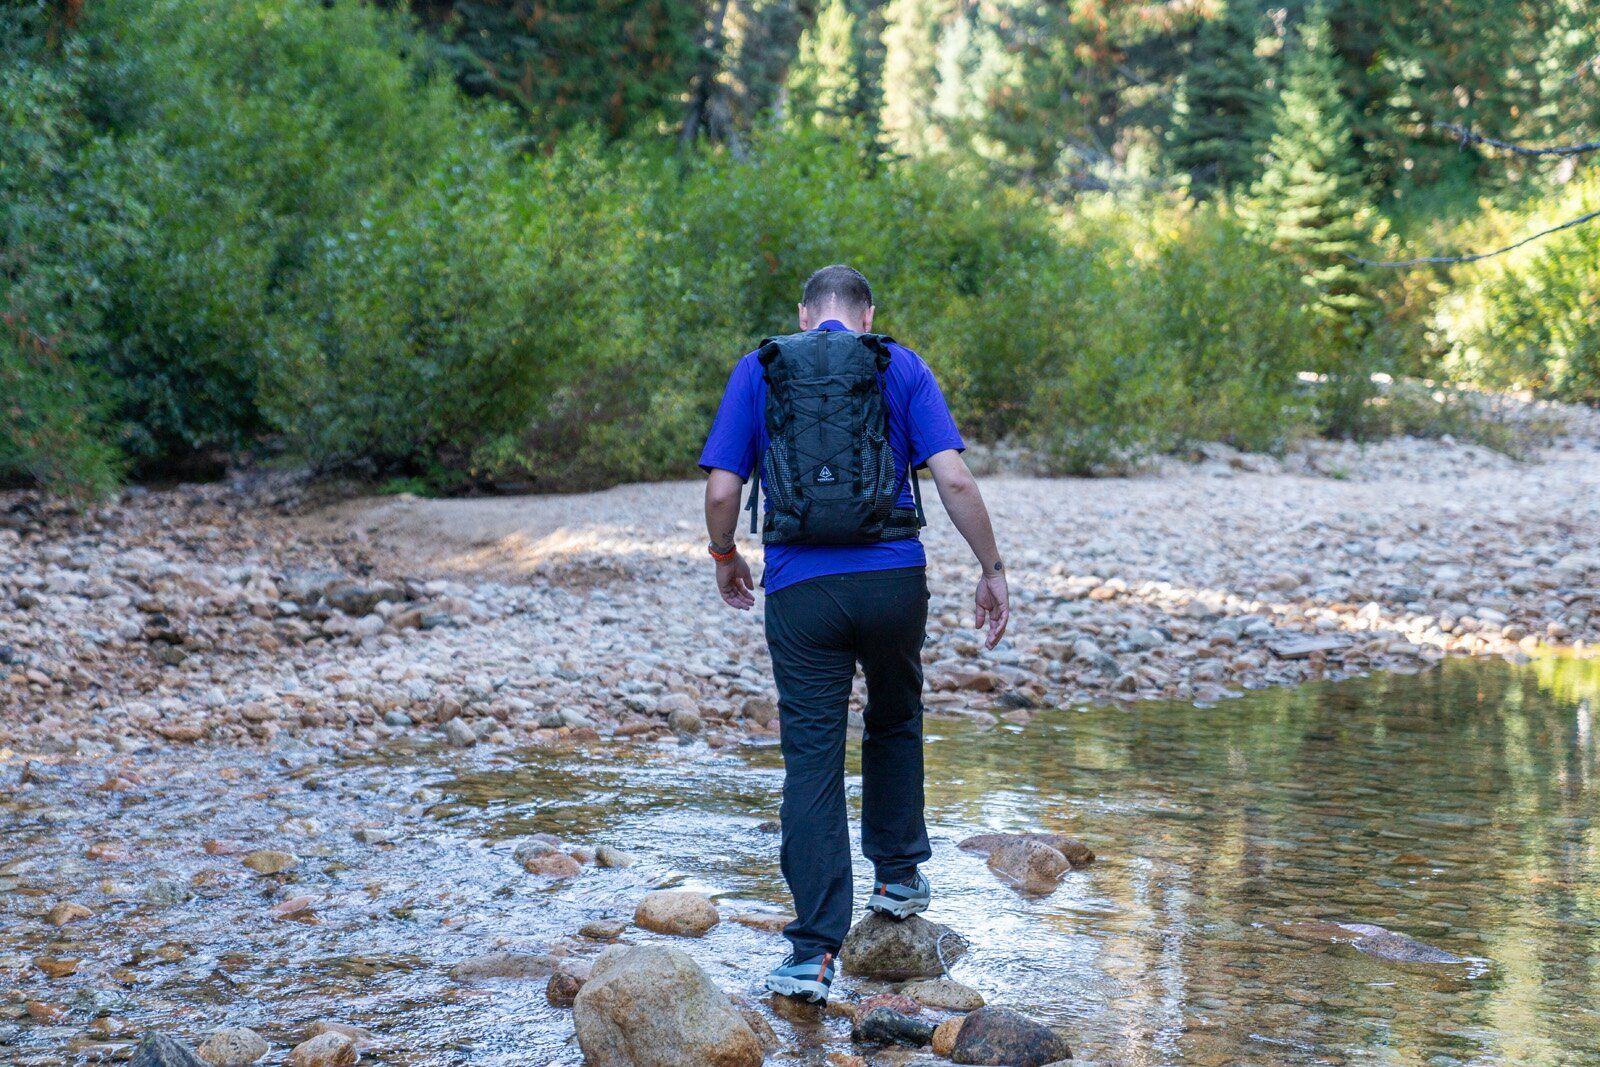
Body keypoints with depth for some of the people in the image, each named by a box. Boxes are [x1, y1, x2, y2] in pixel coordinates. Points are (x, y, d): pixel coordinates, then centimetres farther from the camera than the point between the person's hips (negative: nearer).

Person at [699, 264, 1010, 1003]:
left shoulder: (758, 371, 7)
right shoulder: (900, 367, 6)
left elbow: (721, 489, 0)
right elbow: (953, 478, -4)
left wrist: (725, 560, 18)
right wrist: (992, 569, 4)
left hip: (800, 589, -1)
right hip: (894, 579, 1)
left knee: (812, 762, 0)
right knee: (895, 722, 27)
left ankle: (815, 951, -6)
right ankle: (898, 875, 37)